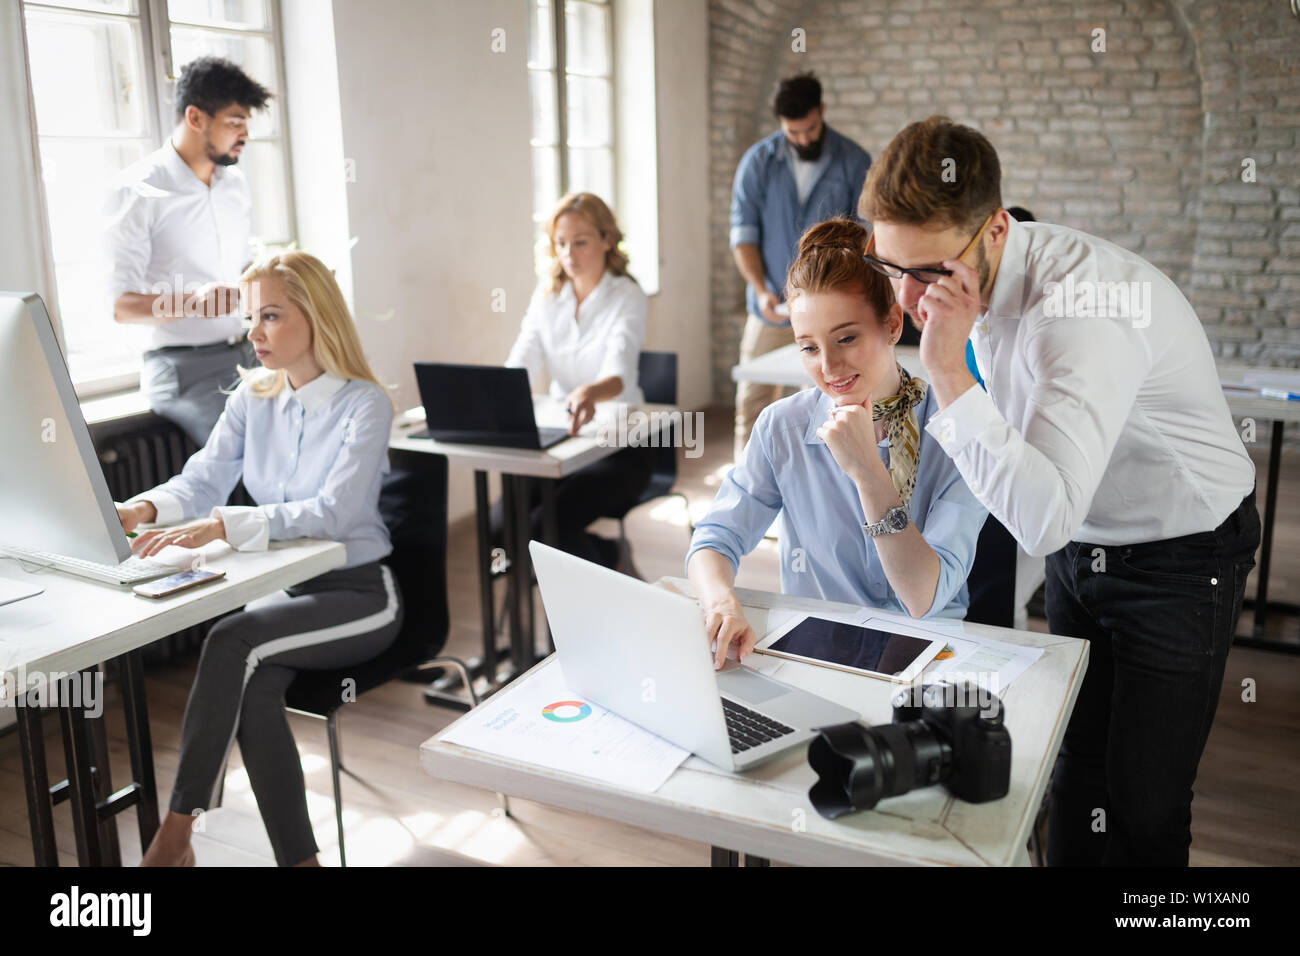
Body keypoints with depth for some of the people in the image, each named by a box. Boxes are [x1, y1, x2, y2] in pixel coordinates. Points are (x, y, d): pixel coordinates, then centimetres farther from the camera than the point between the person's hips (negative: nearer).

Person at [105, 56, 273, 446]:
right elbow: (119, 304, -13)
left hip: (247, 355, 6)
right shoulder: (137, 191, -7)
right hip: (186, 370, -6)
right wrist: (192, 302, -30)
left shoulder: (235, 184, 14)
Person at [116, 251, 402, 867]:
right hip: (284, 588, 5)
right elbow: (201, 481, 2)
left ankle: (175, 835, -19)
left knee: (232, 642, -29)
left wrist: (222, 526, -35)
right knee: (253, 688, -26)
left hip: (358, 592, -5)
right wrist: (141, 509, -20)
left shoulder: (364, 404, -12)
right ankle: (298, 857, -15)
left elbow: (333, 512, -25)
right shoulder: (252, 398, 8)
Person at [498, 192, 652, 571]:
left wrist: (590, 393, -52)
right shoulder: (546, 295, 6)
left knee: (546, 525, -25)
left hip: (619, 445, -5)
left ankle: (613, 559, 8)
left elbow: (618, 375, -28)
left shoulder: (627, 297, -9)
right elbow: (521, 367, -5)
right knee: (500, 525, -15)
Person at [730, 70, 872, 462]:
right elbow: (743, 231, 0)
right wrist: (761, 290, -13)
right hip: (770, 310, 1)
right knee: (753, 404, 3)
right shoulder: (758, 161, 2)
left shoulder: (854, 162, 0)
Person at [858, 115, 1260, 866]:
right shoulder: (973, 275, -9)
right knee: (1075, 777, 16)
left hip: (1178, 562, -7)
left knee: (1145, 805, 0)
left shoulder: (1083, 306, -36)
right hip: (1080, 545, 7)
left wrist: (948, 373, -43)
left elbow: (1043, 519, -44)